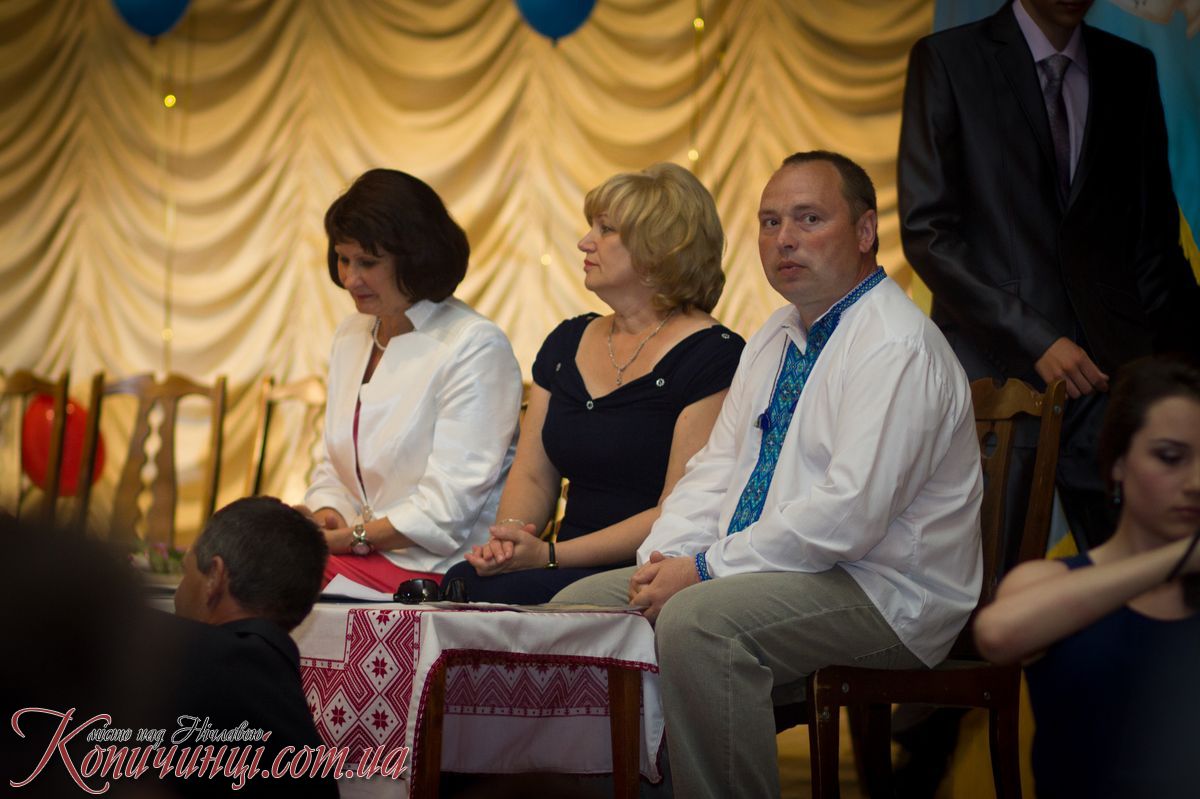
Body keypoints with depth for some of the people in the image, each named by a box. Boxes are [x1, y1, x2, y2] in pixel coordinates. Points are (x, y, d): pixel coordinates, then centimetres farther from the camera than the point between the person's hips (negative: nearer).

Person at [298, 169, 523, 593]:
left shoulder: (476, 347, -9)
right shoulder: (351, 335, 17)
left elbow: (448, 506, -14)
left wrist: (351, 538, -17)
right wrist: (324, 514, -2)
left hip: (440, 571, -7)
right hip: (360, 554, 7)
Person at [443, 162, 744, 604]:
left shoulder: (713, 356, -7)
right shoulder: (567, 342, 17)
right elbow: (531, 476, 18)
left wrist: (551, 554, -18)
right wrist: (510, 535, -7)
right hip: (566, 569, 6)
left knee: (496, 595, -31)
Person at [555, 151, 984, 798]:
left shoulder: (897, 346, -16)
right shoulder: (777, 337, 15)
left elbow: (849, 513, -25)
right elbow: (717, 469, 16)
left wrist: (705, 571, -20)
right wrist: (663, 560, -3)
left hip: (878, 594, -9)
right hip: (760, 573, 9)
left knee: (698, 619, -34)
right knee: (581, 605, -1)